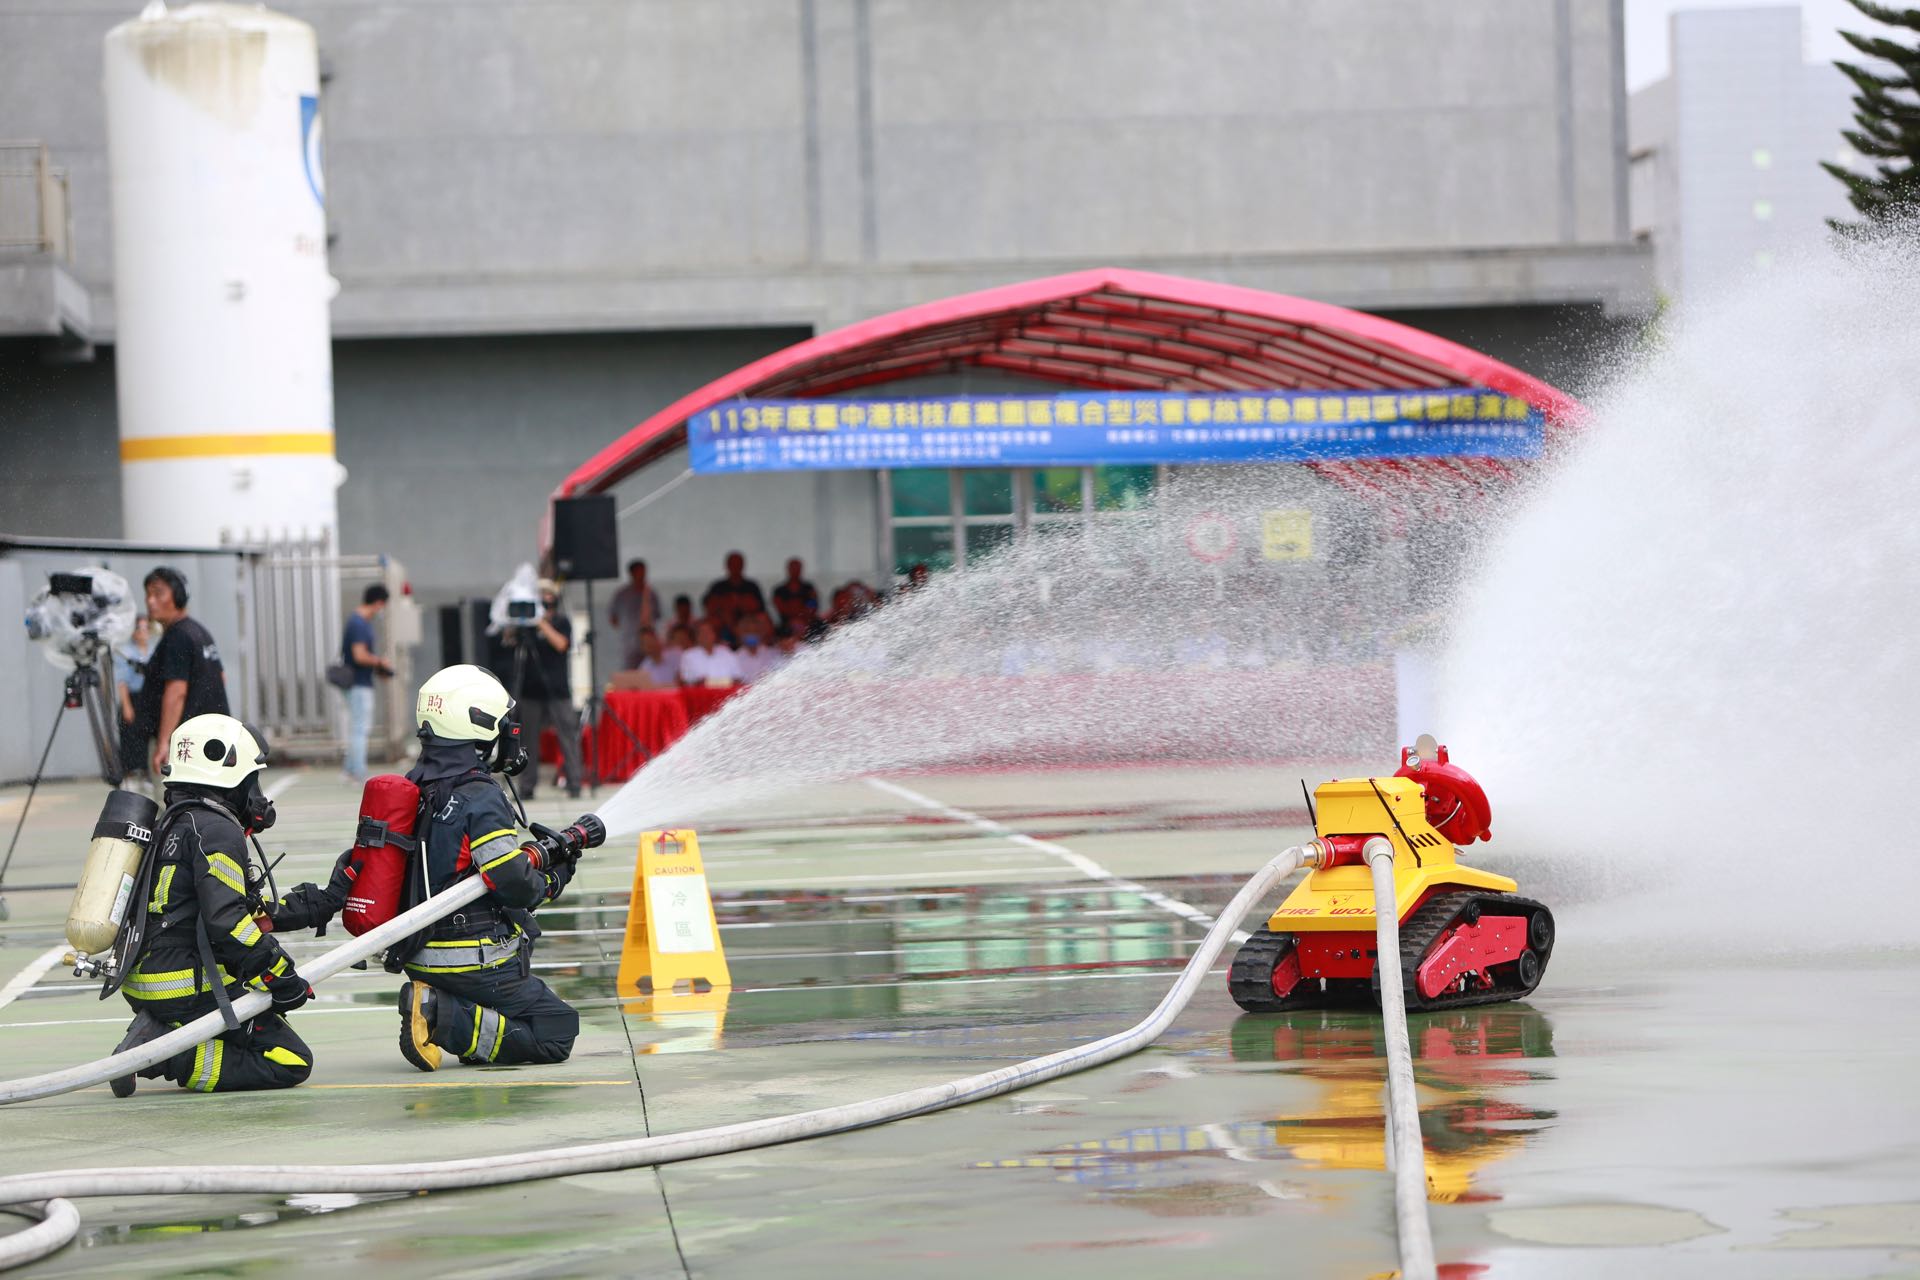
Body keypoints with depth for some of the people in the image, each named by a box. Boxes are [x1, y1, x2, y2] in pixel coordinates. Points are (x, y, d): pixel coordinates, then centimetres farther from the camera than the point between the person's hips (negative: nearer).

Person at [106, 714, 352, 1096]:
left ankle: (159, 1036, 8)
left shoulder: (174, 824, 19)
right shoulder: (217, 831, -13)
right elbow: (226, 923, -25)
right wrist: (280, 977, -16)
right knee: (291, 1062, -8)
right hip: (189, 991, -10)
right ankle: (172, 1058, -16)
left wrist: (328, 897, 23)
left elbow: (253, 913, 20)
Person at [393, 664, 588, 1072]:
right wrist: (549, 882, 2)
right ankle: (447, 1020, -15)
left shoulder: (416, 789, 9)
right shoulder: (480, 798, -17)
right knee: (558, 1032, 1)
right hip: (475, 963, -8)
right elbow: (514, 884, -21)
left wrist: (539, 852, 13)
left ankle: (434, 1003, 2)